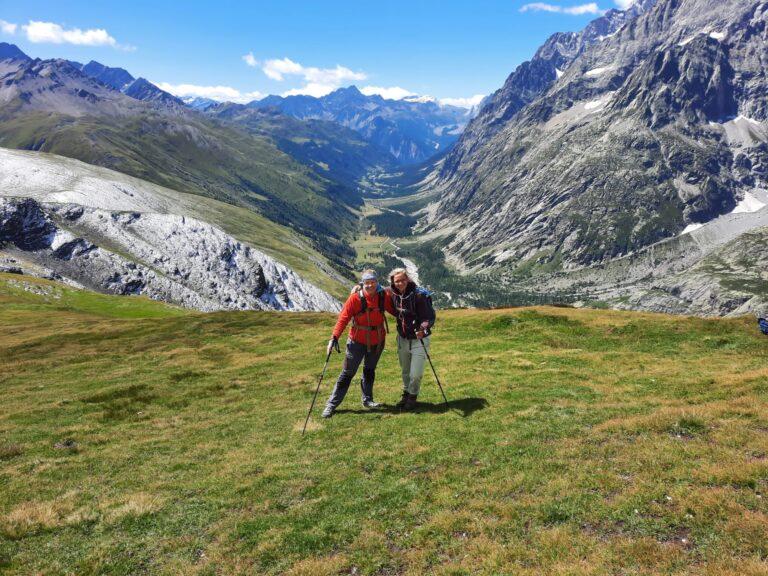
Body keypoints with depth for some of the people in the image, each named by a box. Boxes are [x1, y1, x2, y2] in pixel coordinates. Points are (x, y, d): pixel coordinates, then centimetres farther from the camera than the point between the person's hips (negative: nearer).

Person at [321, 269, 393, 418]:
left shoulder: (383, 296, -8)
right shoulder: (355, 298, -18)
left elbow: (394, 310, 4)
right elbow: (343, 318, -20)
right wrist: (335, 337, -28)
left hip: (377, 341, 4)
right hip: (357, 341, -3)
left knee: (370, 370, 19)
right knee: (347, 373, 0)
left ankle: (367, 400, 35)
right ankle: (332, 404, 8)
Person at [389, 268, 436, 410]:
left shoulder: (419, 295, -21)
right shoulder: (394, 296, -5)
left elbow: (430, 317, -22)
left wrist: (424, 328, -42)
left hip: (419, 340, -5)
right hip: (402, 339, 5)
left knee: (416, 374, -4)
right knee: (405, 372, 19)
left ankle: (412, 397, 23)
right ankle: (406, 395, 42)